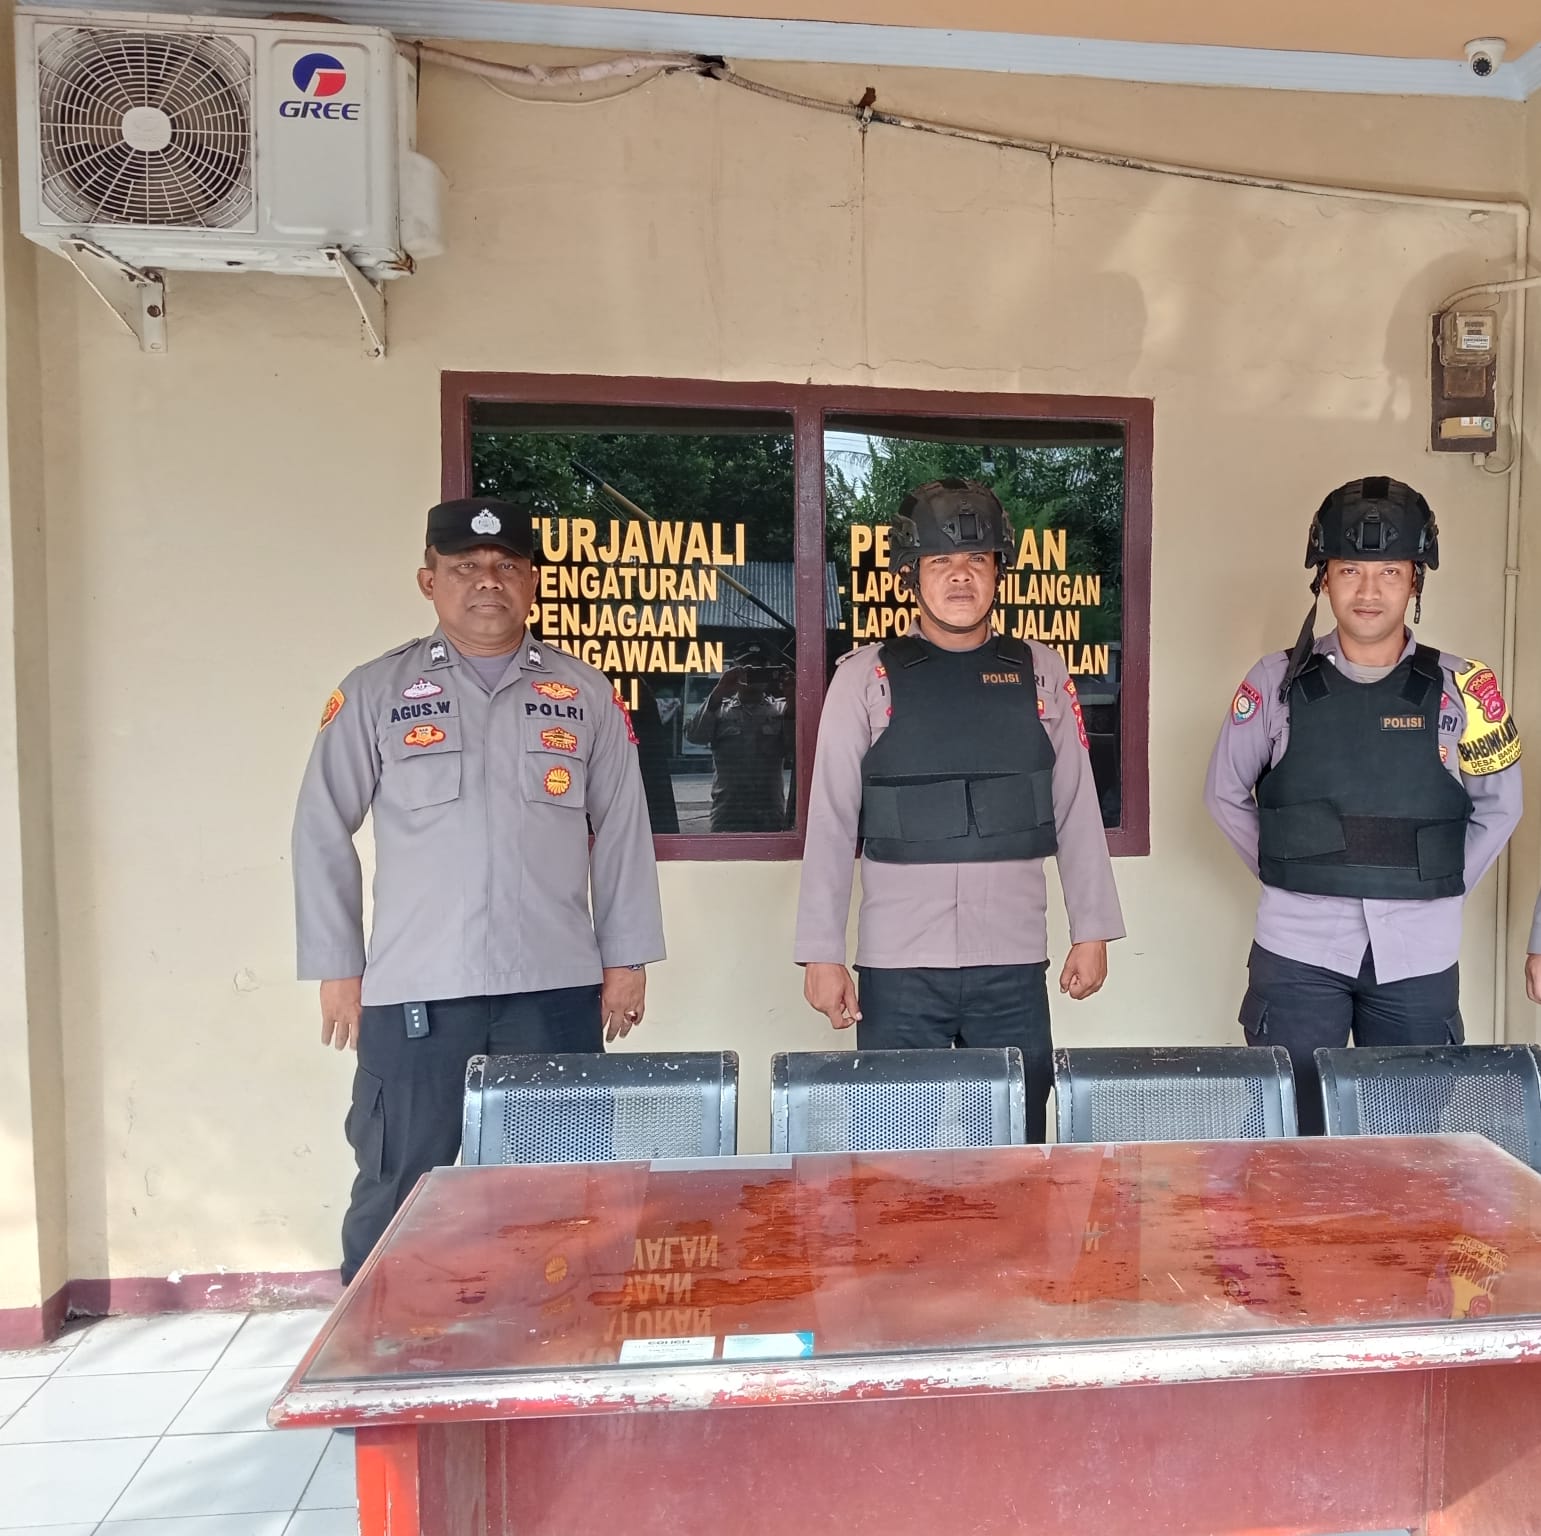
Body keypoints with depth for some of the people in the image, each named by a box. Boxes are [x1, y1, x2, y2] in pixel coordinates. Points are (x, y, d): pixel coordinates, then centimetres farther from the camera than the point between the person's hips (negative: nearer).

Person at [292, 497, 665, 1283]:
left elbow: (622, 830, 7)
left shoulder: (584, 693, 6)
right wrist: (337, 970, 1)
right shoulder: (374, 692, 3)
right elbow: (322, 833, 4)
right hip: (414, 990, -1)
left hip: (555, 987, 2)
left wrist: (625, 959, 5)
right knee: (395, 1197, 8)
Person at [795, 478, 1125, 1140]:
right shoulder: (866, 678, 0)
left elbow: (1077, 810, 10)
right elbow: (829, 822, -1)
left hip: (1015, 963, 2)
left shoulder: (1040, 675, 7)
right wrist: (821, 953, -4)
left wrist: (1092, 931, 6)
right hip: (898, 964, -1)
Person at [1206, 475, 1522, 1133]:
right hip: (1298, 950, -1)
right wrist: (1290, 872, 4)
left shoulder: (1459, 689, 1)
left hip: (1418, 955, 1)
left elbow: (1497, 806, 11)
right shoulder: (1276, 683, -1)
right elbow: (1226, 795, 7)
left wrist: (1437, 887, 5)